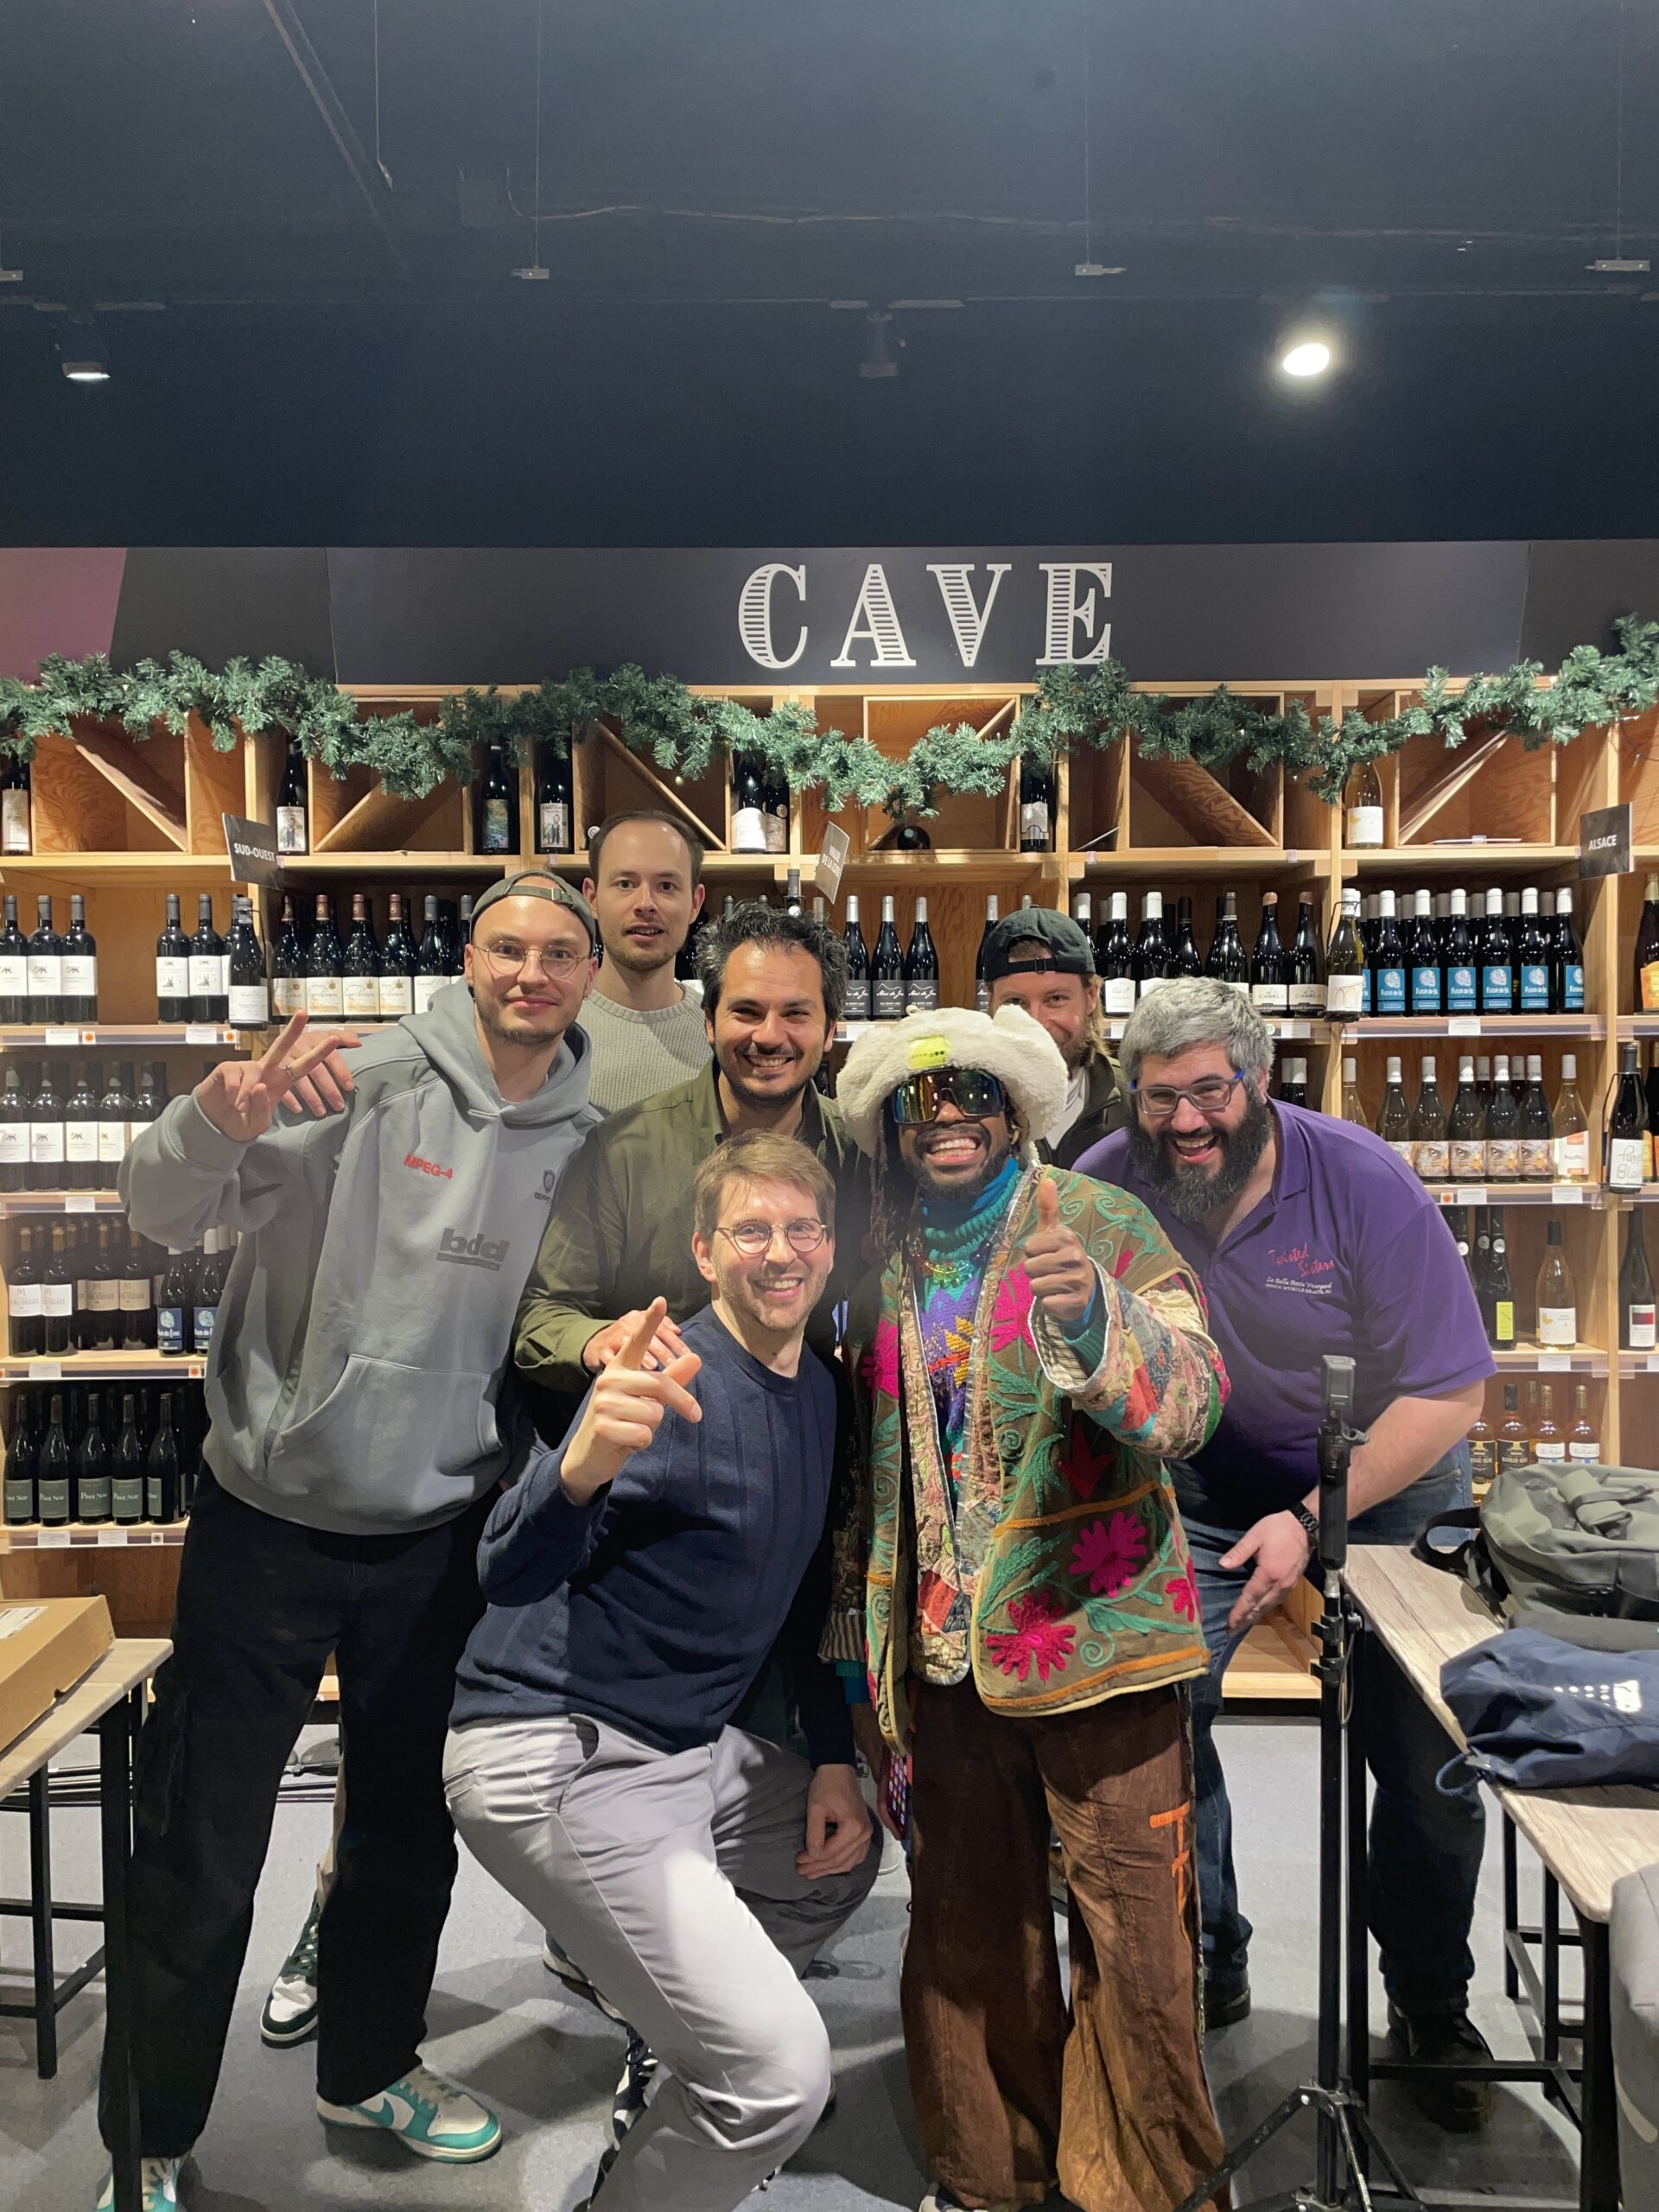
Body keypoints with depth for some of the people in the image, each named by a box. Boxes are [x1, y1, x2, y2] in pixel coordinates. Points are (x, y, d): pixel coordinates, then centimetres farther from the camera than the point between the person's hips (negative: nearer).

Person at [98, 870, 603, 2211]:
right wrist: (222, 1113, -41)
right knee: (199, 1856, 8)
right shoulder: (364, 1084, -15)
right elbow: (160, 1211, -21)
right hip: (270, 1517, -4)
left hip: (441, 1534, 4)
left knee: (411, 1830, 20)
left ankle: (370, 2067, 45)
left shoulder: (592, 1140, -2)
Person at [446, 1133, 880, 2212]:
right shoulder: (678, 1385, -20)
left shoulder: (820, 1393, 6)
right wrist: (584, 1464, -50)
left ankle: (690, 2048, 40)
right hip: (560, 1757, -9)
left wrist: (834, 1756, 10)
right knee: (781, 2070, -13)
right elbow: (509, 1573, -31)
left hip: (686, 1744, 9)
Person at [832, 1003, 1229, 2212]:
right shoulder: (883, 1261, 8)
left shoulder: (1105, 1228, -5)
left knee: (1135, 1927, 0)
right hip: (941, 1646, 4)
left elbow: (1193, 1399, -18)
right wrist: (857, 1622, 18)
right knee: (966, 1920, 14)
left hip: (1094, 1628, -4)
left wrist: (1094, 1319, -37)